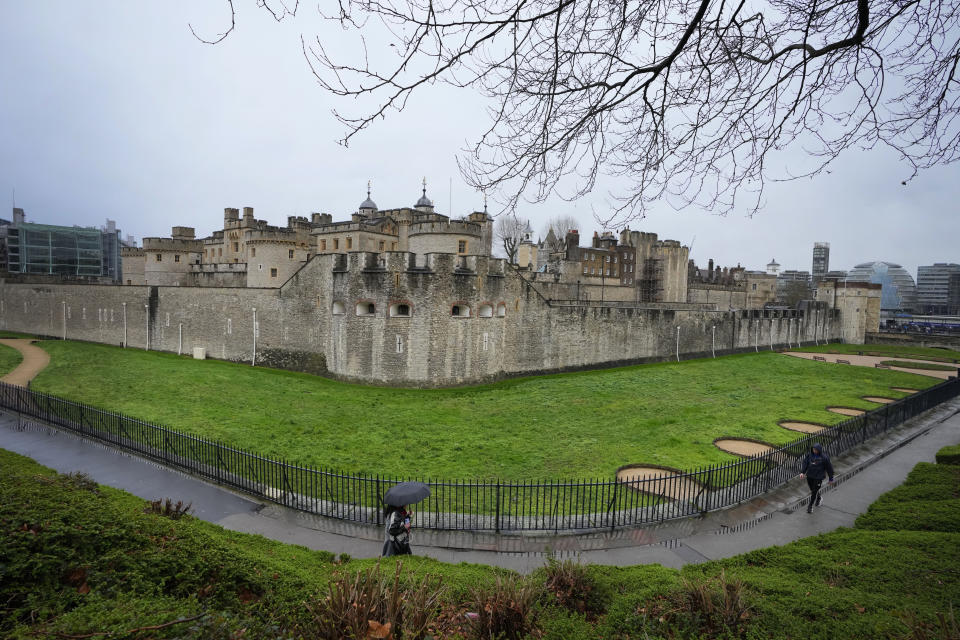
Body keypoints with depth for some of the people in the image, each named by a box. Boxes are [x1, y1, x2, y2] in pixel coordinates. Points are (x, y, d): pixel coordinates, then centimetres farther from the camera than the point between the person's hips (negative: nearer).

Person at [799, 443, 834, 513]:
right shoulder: (809, 455, -3)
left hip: (818, 477, -4)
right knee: (812, 490, 19)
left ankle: (810, 506, 10)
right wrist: (802, 472, -11)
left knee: (814, 492, -2)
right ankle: (819, 499, 49)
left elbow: (829, 468, -4)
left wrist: (831, 479, 3)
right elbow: (805, 463, 2)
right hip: (809, 476, 4)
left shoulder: (824, 457, -13)